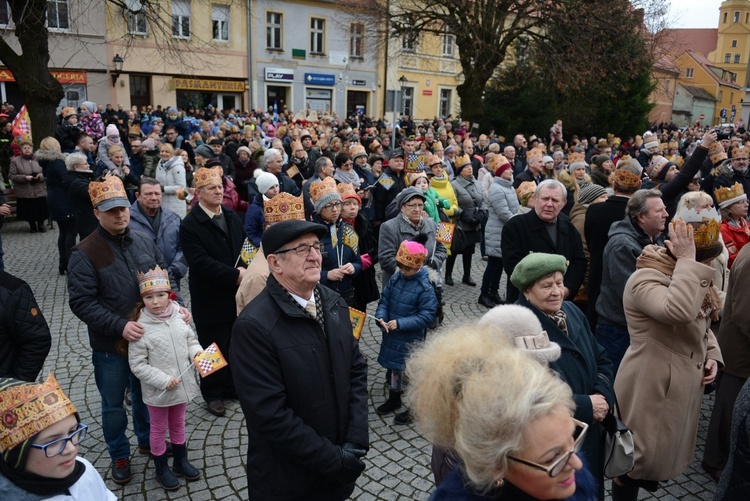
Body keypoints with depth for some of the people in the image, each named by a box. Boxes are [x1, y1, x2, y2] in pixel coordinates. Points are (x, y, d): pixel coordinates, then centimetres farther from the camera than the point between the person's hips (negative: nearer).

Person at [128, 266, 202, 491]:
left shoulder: (179, 317, -8)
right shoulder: (141, 329, -21)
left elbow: (191, 340, 6)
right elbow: (137, 365, -18)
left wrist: (197, 352, -15)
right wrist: (163, 380, -23)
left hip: (182, 385, 4)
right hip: (157, 391, -4)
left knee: (178, 424, 24)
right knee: (158, 429, 17)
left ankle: (181, 461, 45)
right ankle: (162, 469, 37)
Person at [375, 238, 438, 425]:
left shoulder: (425, 287, -19)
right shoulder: (395, 278, -3)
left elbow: (427, 316, -21)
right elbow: (384, 300, 4)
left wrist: (400, 323, -26)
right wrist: (381, 317, -17)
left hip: (411, 339, -6)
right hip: (392, 334, 6)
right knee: (394, 367, 22)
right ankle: (394, 399, 42)